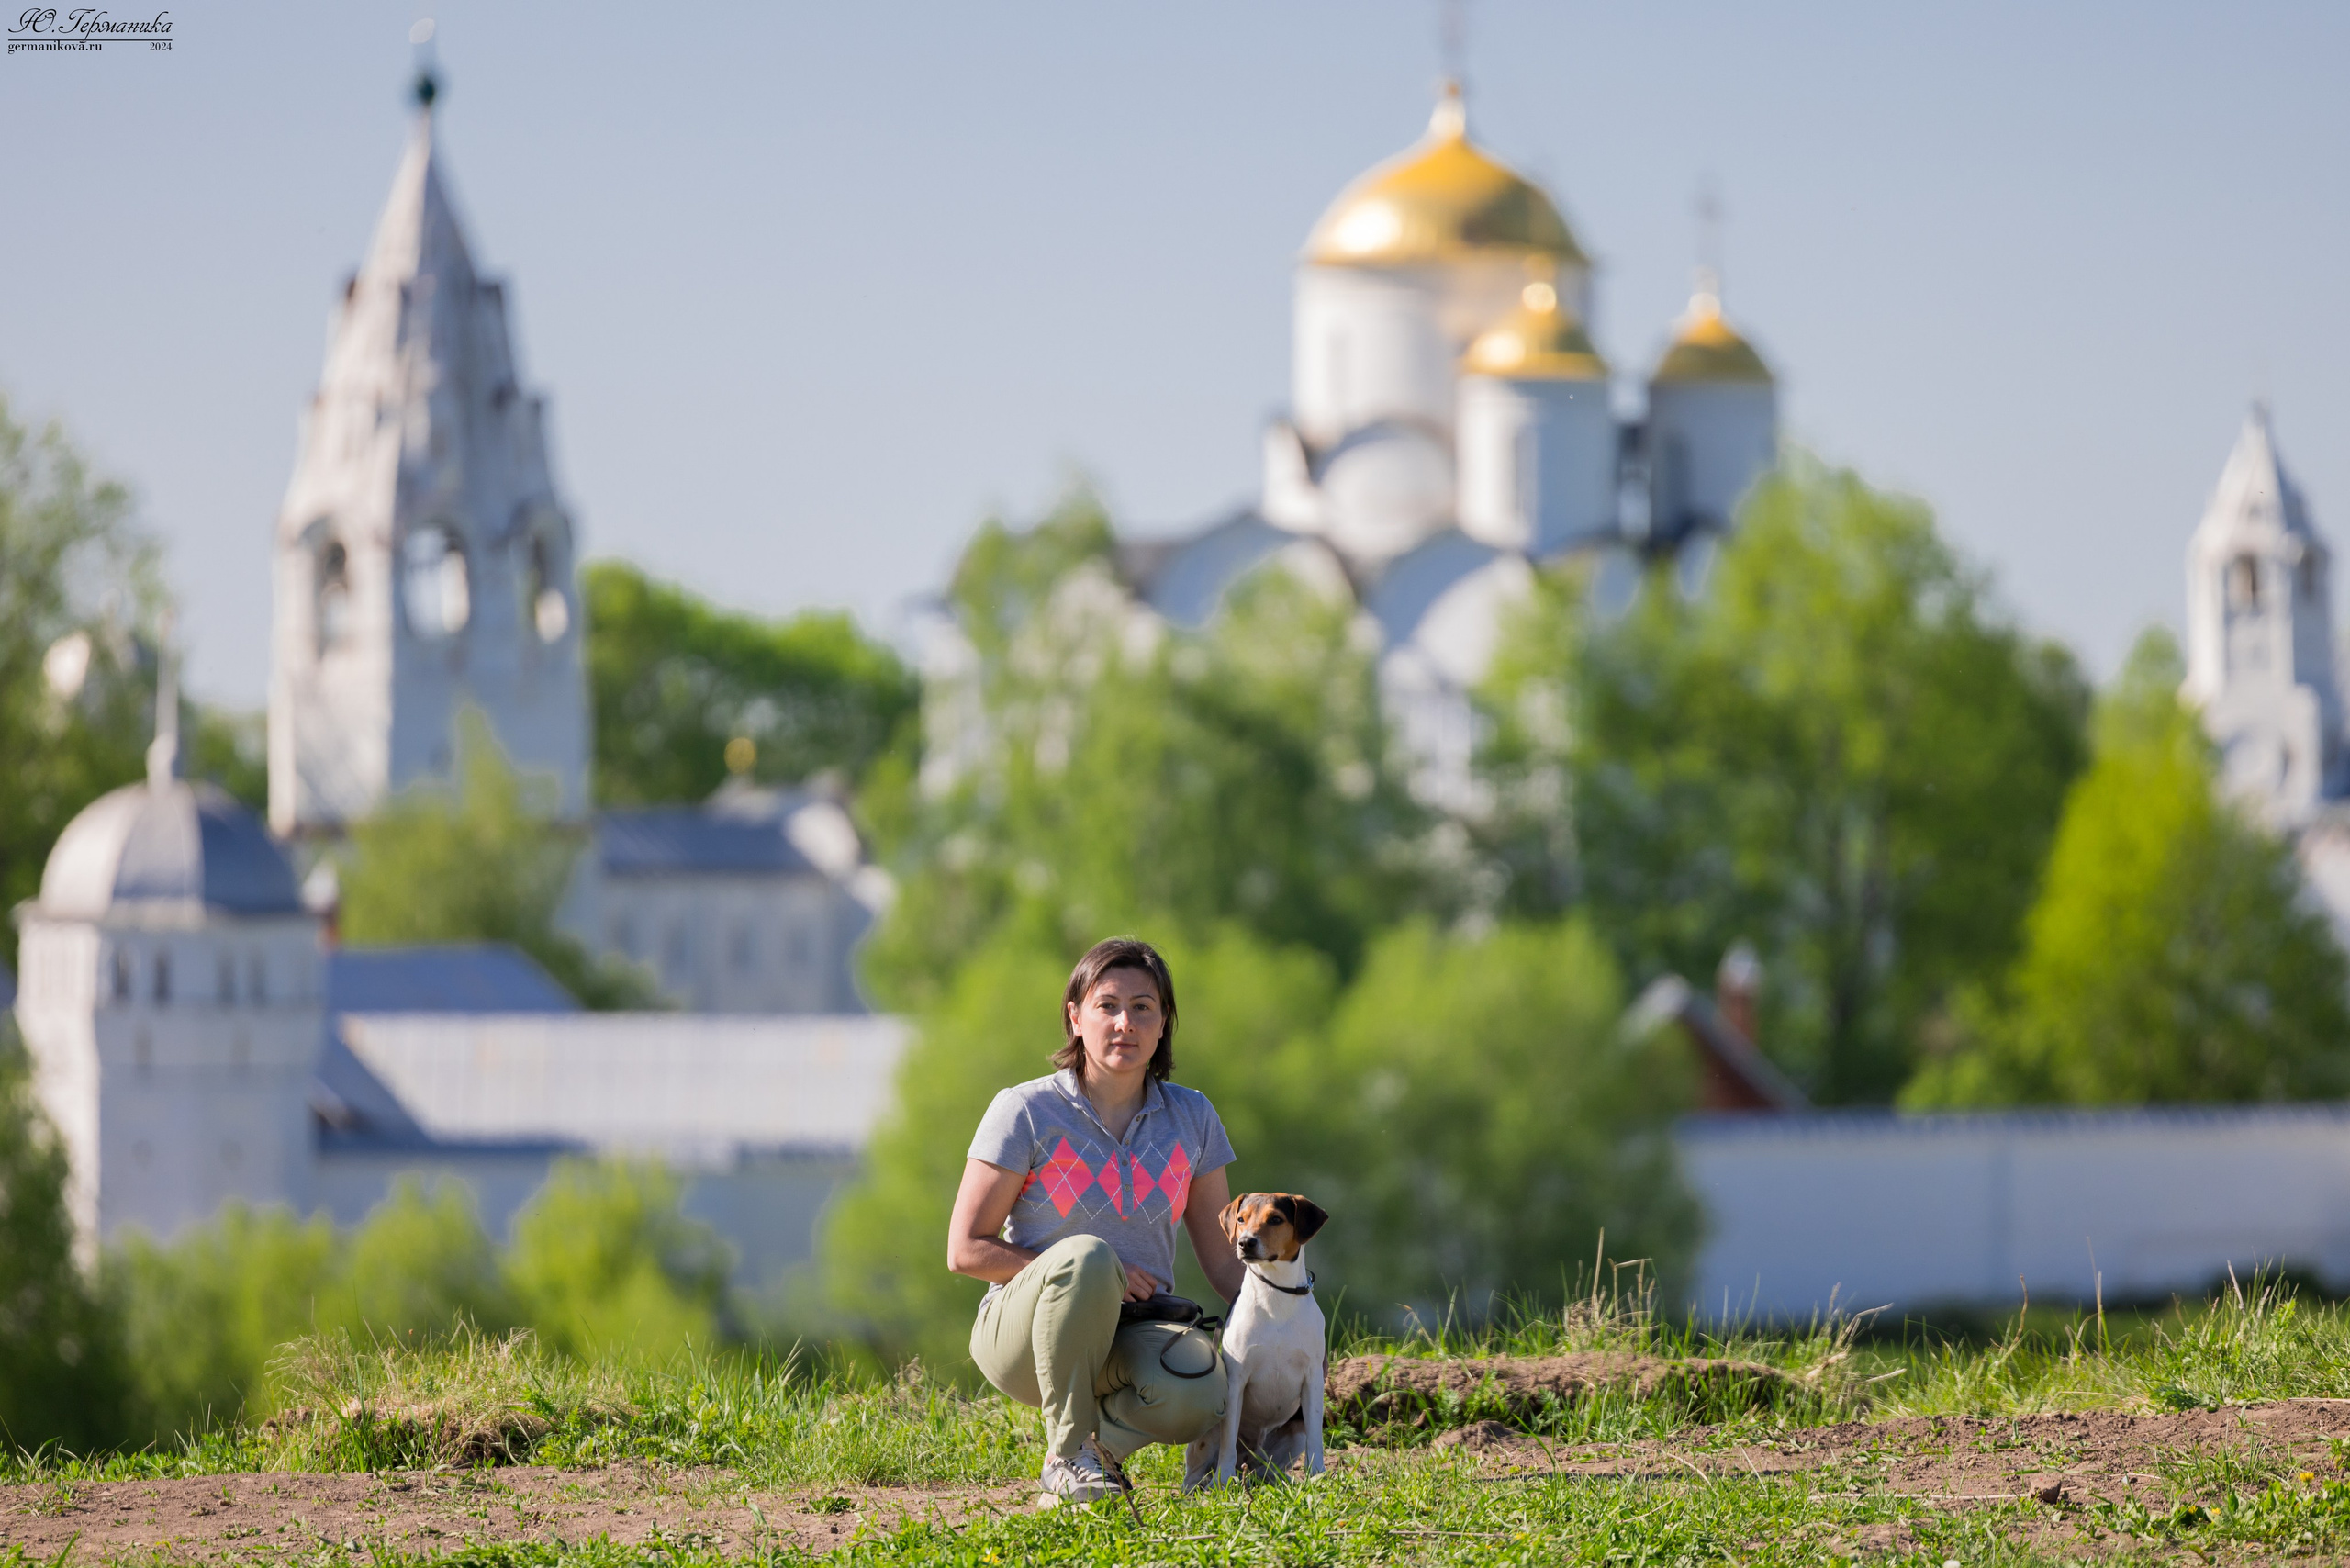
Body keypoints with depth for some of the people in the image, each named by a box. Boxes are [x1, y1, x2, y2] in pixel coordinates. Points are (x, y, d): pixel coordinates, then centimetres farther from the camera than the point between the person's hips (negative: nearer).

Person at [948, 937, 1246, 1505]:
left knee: (1199, 1393, -34)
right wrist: (1087, 1274, -15)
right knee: (1086, 1256, -39)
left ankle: (1106, 1435, 1)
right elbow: (965, 1250, -7)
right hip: (1021, 1329, -3)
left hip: (1131, 1333, 3)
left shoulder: (1190, 1117, 6)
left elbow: (1223, 1256, 11)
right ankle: (1066, 1458, -21)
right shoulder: (1026, 1112, -6)